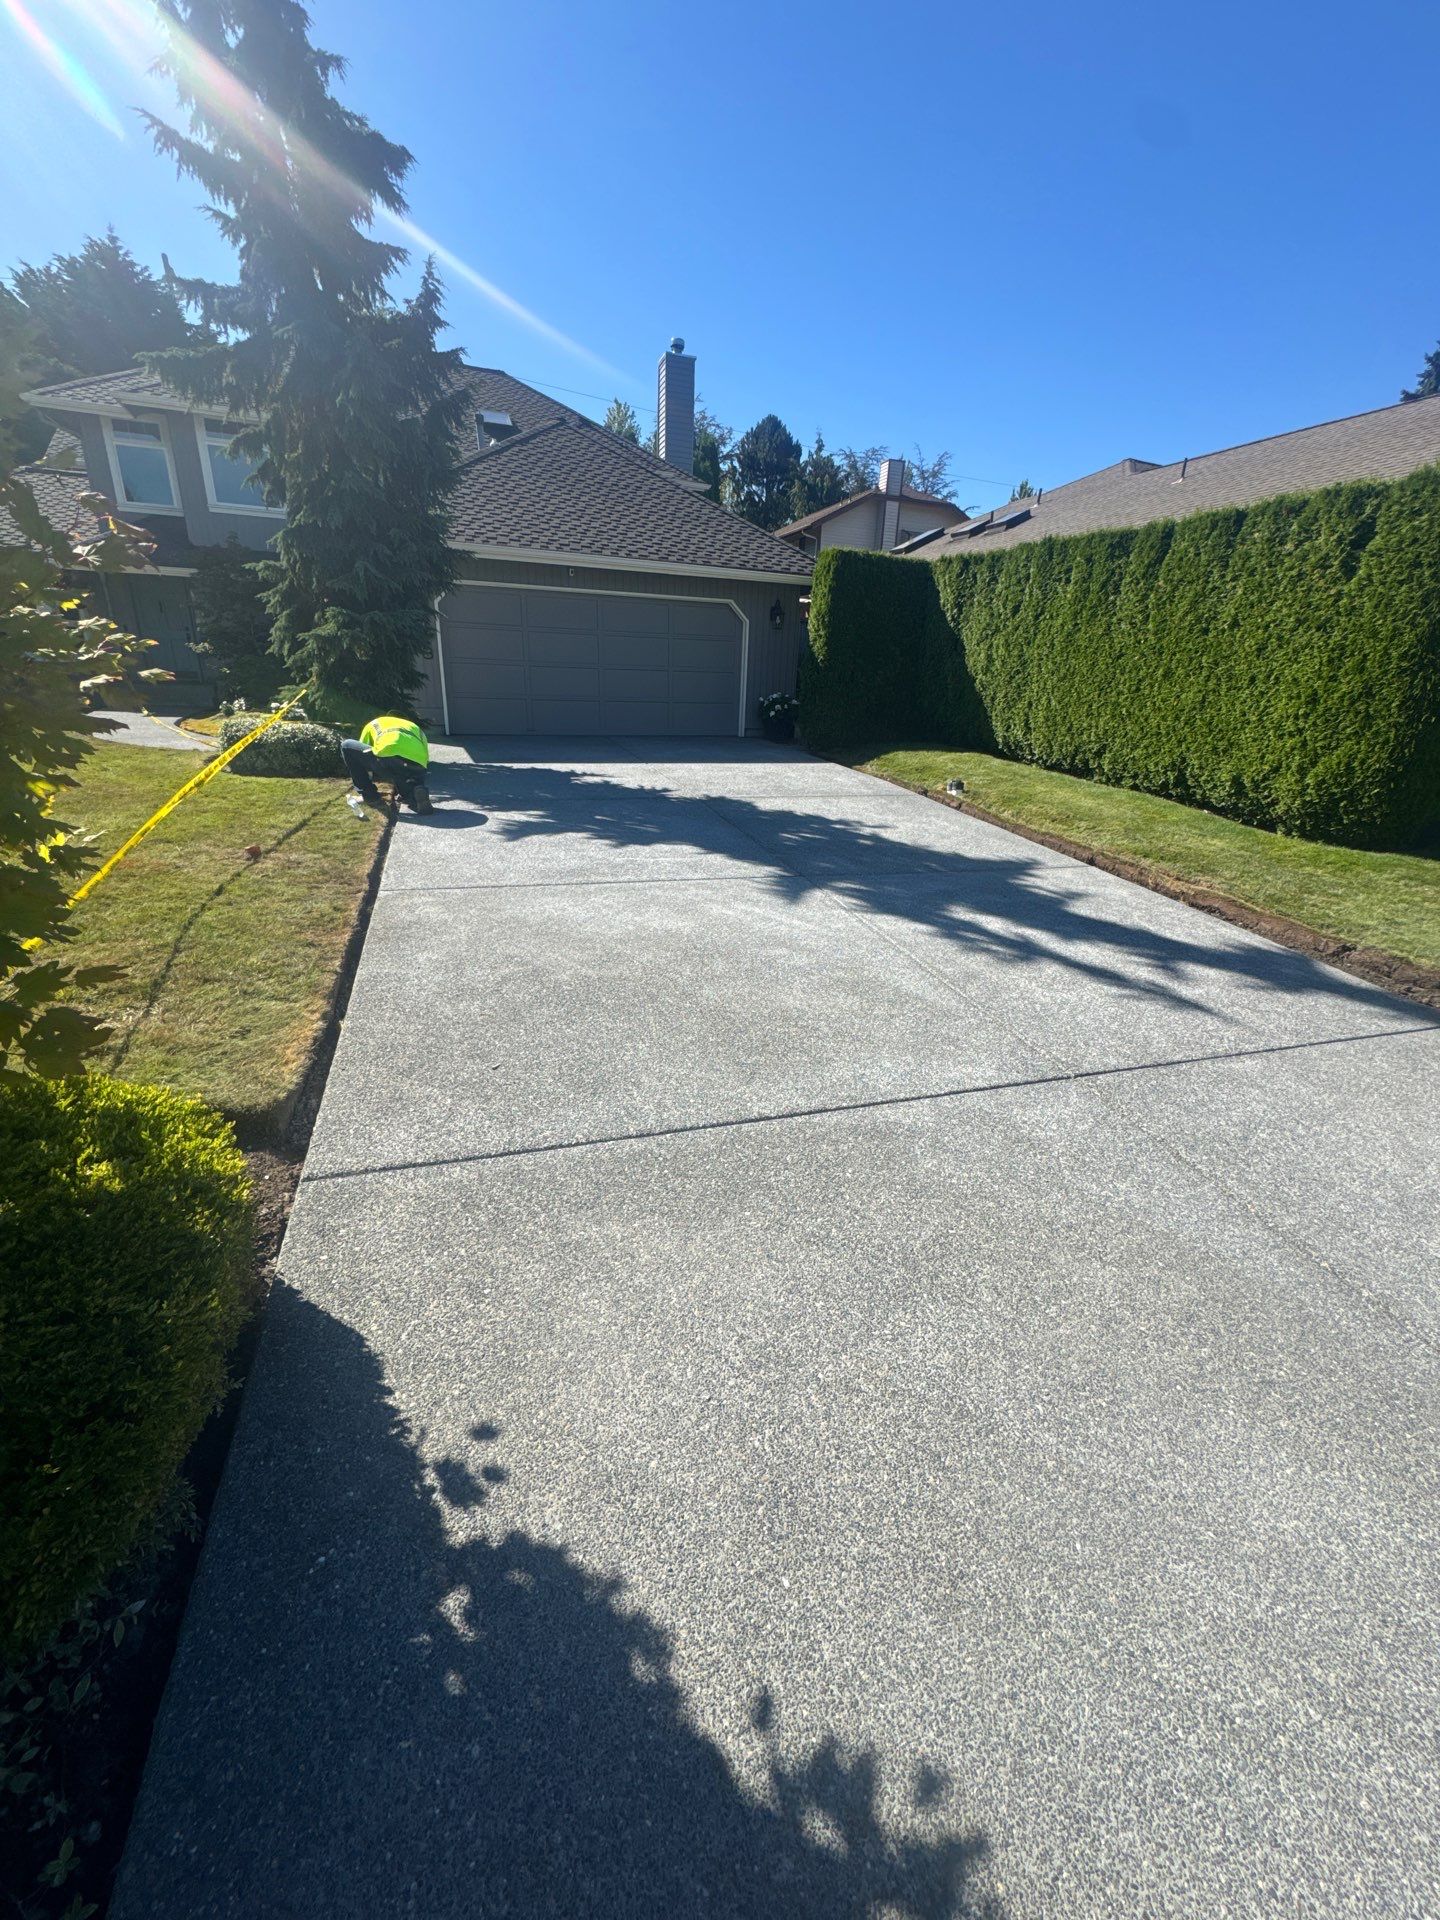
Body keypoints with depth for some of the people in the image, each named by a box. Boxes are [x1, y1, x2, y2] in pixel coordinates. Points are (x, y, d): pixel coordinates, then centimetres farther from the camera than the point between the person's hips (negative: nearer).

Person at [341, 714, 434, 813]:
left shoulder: (374, 723, 37)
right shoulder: (416, 728, 41)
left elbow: (361, 751, 43)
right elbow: (425, 759, 38)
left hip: (387, 758, -3)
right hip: (416, 766, 3)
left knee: (346, 746, 24)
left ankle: (369, 797, 21)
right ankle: (415, 793, -4)